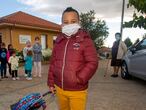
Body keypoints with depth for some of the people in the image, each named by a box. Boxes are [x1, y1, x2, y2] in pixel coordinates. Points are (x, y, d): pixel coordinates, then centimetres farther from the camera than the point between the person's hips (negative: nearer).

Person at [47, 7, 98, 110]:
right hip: (59, 88, 5)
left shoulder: (85, 40, -10)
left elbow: (92, 63, -14)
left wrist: (79, 79, -19)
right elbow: (53, 63, 10)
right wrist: (51, 82, 11)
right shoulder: (59, 41, 7)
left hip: (77, 91, -5)